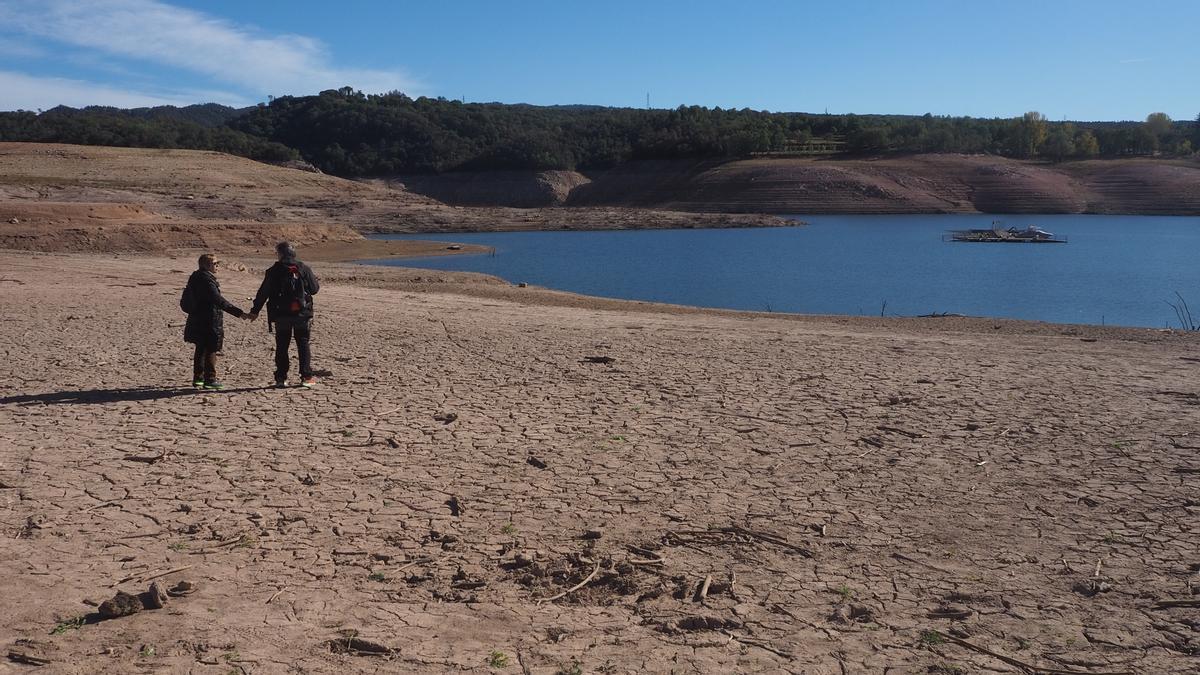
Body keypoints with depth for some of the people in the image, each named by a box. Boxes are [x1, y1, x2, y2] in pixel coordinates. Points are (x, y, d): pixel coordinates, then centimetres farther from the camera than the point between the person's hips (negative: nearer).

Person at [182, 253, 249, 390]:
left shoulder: (196, 278, 12)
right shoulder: (206, 280, -19)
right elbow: (218, 300, -29)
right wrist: (238, 313, -33)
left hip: (197, 321, 10)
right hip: (209, 322, -10)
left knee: (201, 349, 16)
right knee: (211, 350, -2)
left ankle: (198, 378, 23)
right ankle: (210, 379, 1)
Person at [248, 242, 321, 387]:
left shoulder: (273, 271, -3)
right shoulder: (304, 269, -2)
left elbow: (263, 293, 1)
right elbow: (314, 289, 3)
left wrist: (255, 311, 11)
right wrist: (315, 280, 27)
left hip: (281, 315, 0)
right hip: (302, 315, 0)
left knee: (281, 347, 9)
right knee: (303, 345, 7)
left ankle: (281, 378, 9)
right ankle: (306, 377, 3)